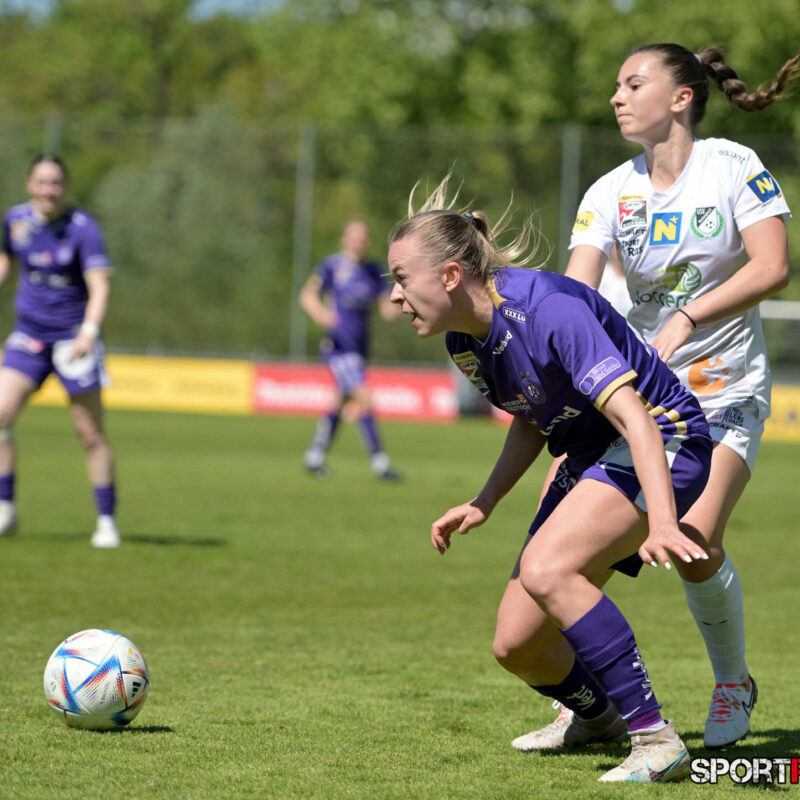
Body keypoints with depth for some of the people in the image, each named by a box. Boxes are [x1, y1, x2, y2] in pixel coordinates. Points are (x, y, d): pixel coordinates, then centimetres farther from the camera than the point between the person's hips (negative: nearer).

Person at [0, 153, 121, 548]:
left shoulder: (83, 228, -14)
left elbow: (99, 285, -23)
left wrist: (89, 330, -38)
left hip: (73, 336, -4)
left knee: (91, 434, -1)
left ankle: (107, 522, 11)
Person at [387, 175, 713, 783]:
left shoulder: (545, 308, -28)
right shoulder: (464, 338, -1)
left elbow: (634, 417, -36)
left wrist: (663, 527, -48)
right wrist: (483, 504, 4)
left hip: (664, 443, -9)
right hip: (589, 458, 9)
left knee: (546, 569, -32)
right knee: (517, 646, 4)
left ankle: (656, 741, -27)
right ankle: (599, 715, 37)